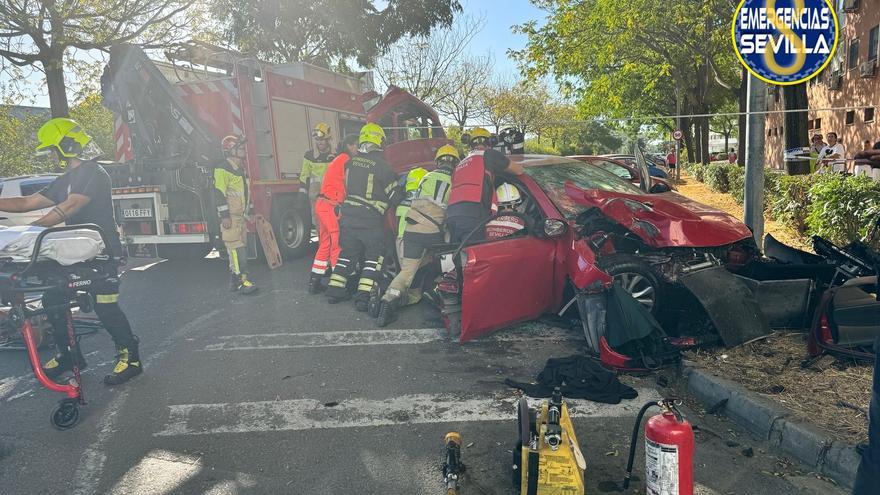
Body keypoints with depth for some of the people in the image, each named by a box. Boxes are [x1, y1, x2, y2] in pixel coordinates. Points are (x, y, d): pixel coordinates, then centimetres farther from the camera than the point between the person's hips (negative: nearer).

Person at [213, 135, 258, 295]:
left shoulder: (239, 168, 18)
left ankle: (235, 280, 17)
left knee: (241, 247, 10)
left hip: (240, 216, 10)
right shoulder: (222, 169, -12)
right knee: (236, 248, -12)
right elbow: (219, 194, -18)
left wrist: (247, 212, 23)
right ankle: (241, 280, -12)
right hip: (230, 217, -10)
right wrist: (224, 216, -22)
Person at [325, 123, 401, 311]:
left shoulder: (350, 162, 6)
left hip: (348, 215, 6)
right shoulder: (381, 165, -11)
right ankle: (364, 296, -3)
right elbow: (394, 195, -8)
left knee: (348, 252, 17)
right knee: (374, 256, 4)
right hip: (371, 218, -6)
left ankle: (335, 290, 19)